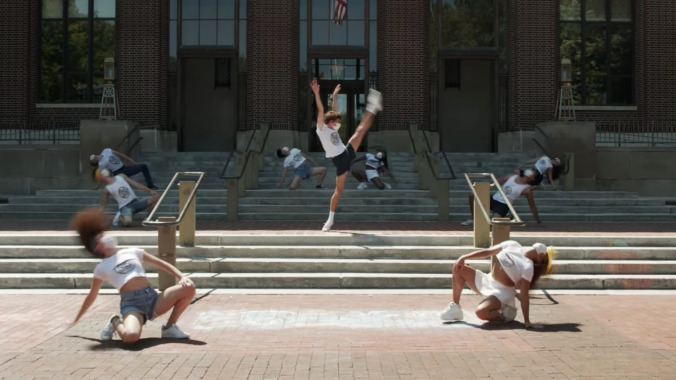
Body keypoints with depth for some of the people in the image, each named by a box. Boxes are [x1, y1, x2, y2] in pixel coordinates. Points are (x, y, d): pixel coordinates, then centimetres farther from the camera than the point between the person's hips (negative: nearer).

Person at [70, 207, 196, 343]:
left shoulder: (133, 252, 18)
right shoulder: (102, 268, 12)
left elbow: (162, 264, 17)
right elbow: (92, 296, 21)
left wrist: (182, 276, 1)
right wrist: (76, 319, 26)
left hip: (152, 297, 4)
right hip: (131, 303, -4)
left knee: (188, 288, -18)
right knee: (130, 336, -37)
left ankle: (170, 327, 2)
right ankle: (116, 322, 3)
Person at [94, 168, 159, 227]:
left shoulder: (121, 176, 9)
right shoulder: (106, 190, 0)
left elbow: (135, 184, 10)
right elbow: (102, 206, 6)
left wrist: (150, 190, 5)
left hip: (136, 201, 5)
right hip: (125, 207, -5)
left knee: (156, 197, -12)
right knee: (127, 222, -36)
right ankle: (120, 218, 3)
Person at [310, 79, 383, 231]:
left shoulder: (333, 128, 10)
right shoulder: (321, 128, -10)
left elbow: (334, 110, 23)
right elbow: (320, 110, -21)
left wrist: (335, 95, 25)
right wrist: (316, 93, -32)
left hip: (347, 153, 6)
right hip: (339, 161, -6)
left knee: (361, 130, 6)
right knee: (338, 189, -5)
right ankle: (330, 220, 5)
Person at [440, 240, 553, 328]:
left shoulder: (528, 267, -19)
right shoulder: (512, 245, -1)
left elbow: (524, 295, -21)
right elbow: (488, 252, 5)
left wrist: (527, 321, -24)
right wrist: (464, 258, -2)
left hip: (502, 292, -8)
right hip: (487, 281, 8)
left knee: (481, 312, -34)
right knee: (458, 268, -1)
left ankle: (504, 316, -1)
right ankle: (455, 307, 6)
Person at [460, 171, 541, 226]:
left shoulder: (526, 189, -5)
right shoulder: (513, 177, 9)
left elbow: (532, 206, 0)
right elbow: (498, 181, 19)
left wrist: (538, 220, 1)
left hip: (503, 205, -6)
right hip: (494, 199, 6)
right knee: (472, 196, -11)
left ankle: (505, 218, 2)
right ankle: (473, 219, 4)